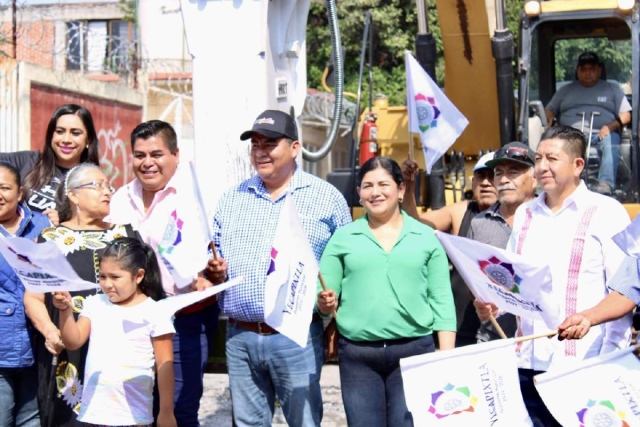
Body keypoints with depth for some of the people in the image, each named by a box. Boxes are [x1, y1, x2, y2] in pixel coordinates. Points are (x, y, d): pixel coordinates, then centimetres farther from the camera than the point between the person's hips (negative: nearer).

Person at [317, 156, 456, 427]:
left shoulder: (426, 237, 6)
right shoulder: (343, 238, 7)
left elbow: (442, 300, 5)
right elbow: (322, 300, 8)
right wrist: (325, 303, -15)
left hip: (415, 351, -1)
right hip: (357, 354, 1)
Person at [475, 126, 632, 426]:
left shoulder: (606, 213, -1)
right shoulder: (524, 214, 14)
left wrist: (610, 362, -12)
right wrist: (493, 303, -1)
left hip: (584, 367, -4)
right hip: (527, 365, 5)